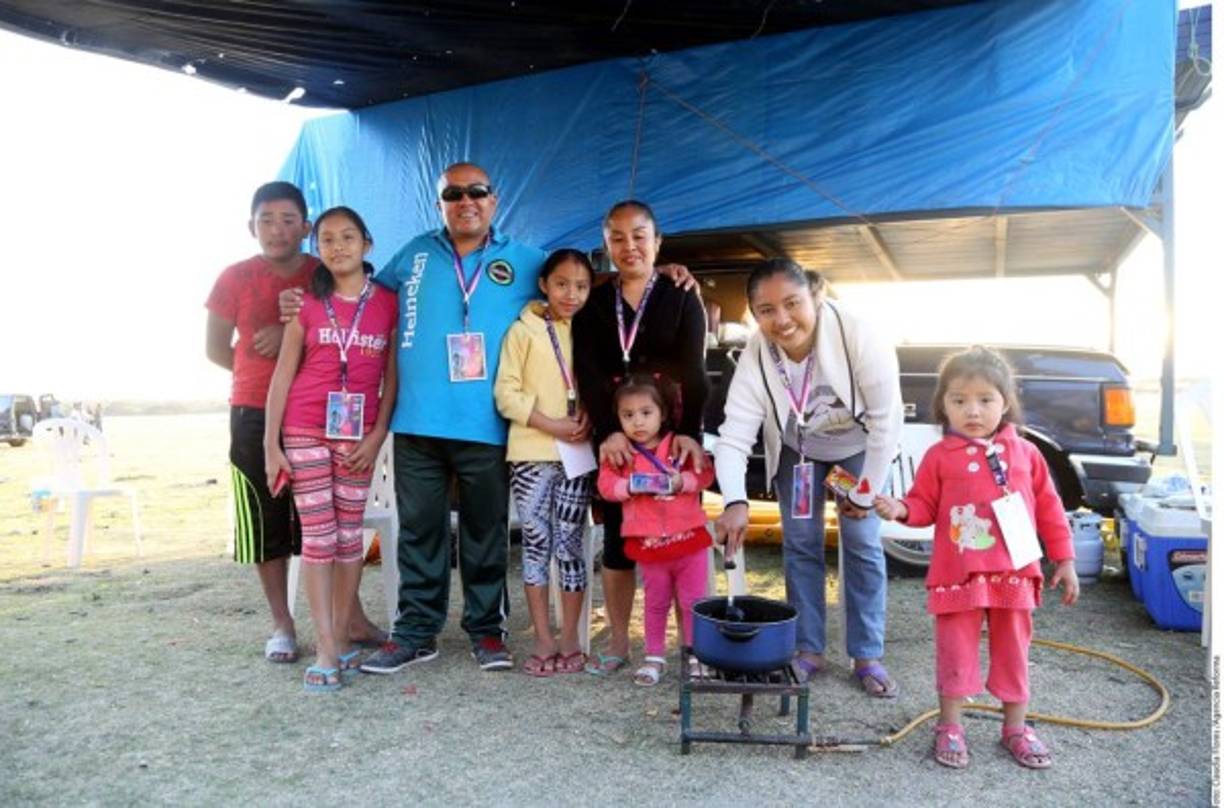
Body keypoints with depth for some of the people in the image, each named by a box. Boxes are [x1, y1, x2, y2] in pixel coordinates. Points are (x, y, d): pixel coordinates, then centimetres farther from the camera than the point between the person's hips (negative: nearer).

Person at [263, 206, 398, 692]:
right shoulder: (307, 305, 3)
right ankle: (326, 651, 2)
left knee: (350, 536, 7)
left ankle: (341, 639, 18)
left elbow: (392, 377, 3)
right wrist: (270, 445, -2)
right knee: (318, 537, -1)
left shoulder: (388, 304, 2)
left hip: (358, 434, 1)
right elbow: (282, 376, 2)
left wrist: (376, 436, -5)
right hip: (304, 430, 0)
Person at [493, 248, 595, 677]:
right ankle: (543, 639, 12)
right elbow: (506, 392, -5)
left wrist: (590, 417, -8)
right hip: (530, 453, -2)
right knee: (536, 543, 3)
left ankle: (569, 638, 14)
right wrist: (553, 425, -15)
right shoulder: (523, 330, 2)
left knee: (569, 544, 4)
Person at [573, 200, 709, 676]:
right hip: (615, 435, 2)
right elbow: (588, 373, -1)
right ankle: (618, 643, 15)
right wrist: (608, 431, -16)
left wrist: (688, 431, -19)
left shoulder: (681, 297, 6)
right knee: (617, 539, 4)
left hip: (674, 434, -2)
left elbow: (692, 370, -5)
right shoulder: (593, 303, 11)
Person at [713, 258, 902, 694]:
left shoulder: (857, 335, -36)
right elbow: (733, 438, -31)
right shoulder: (754, 360, -29)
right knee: (800, 543, 2)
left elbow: (887, 420, -27)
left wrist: (866, 493, -19)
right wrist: (736, 502, -48)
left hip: (858, 446, -2)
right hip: (797, 450, 2)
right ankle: (809, 650, 17)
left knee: (863, 543, -2)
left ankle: (867, 655, 13)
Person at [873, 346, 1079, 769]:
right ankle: (949, 726, 21)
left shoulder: (1024, 453, 4)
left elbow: (1049, 508, 8)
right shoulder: (939, 456, -2)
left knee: (1013, 651, 15)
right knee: (956, 651, 6)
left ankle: (1016, 727, 32)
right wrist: (900, 509, -20)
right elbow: (924, 505, 2)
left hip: (1014, 573, 2)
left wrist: (1064, 560, 7)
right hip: (958, 574, -2)